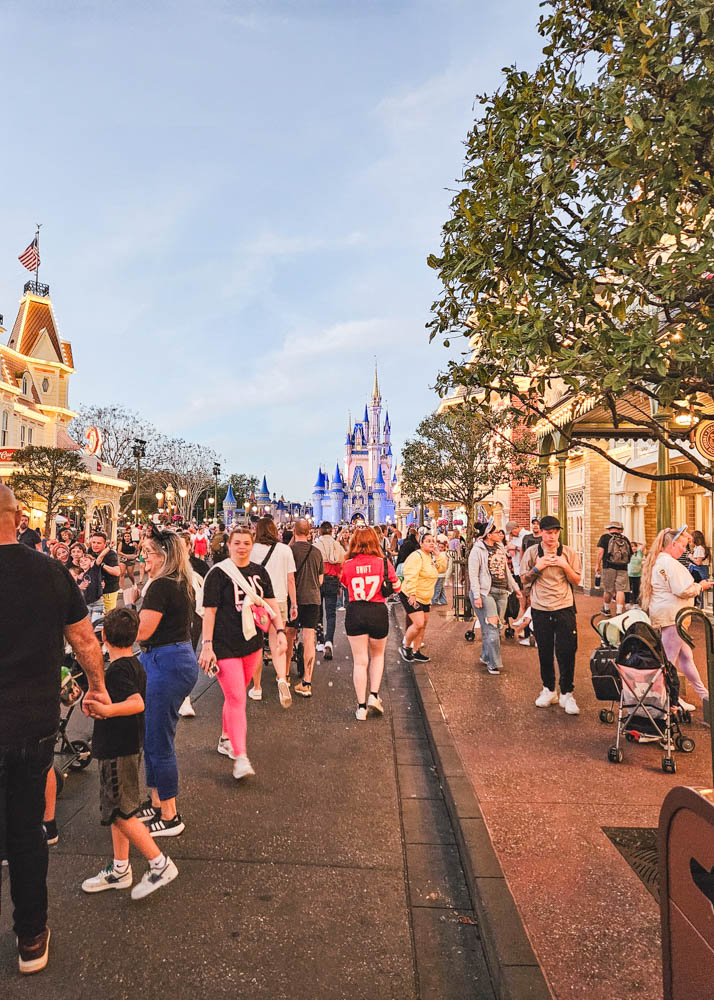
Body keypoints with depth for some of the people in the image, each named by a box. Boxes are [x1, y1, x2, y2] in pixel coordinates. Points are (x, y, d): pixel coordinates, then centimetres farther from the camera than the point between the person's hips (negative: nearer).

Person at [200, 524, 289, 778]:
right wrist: (207, 646, -12)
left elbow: (271, 605, 10)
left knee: (236, 694, 18)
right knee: (236, 698, -8)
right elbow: (209, 612, -9)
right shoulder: (218, 573, -8)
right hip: (225, 646, -5)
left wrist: (281, 631, -1)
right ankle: (240, 758, -4)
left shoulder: (259, 572, 7)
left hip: (252, 643, 5)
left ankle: (226, 739, 38)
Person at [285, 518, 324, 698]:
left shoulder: (290, 550, -7)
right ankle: (307, 683, -3)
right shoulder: (317, 552, 5)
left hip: (294, 597, -2)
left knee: (290, 636, 15)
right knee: (309, 639, 0)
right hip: (313, 598, 2)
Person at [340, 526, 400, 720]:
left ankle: (361, 707, 10)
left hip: (354, 612, 0)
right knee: (377, 655, 23)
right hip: (377, 611, 0)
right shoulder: (383, 562, -5)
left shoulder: (348, 565, -4)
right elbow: (396, 588, 3)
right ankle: (374, 695, 12)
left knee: (360, 661, 7)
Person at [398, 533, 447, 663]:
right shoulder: (416, 556, -17)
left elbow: (442, 569, 5)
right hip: (411, 597, -9)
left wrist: (440, 553, -3)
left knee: (422, 625, 13)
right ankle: (405, 647, 5)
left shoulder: (432, 557, 12)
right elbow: (411, 576, -23)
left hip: (425, 598, 9)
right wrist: (412, 594, -27)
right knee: (419, 624, -16)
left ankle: (416, 651, 25)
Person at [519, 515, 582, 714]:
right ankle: (548, 690, 25)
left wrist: (565, 566, -13)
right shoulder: (531, 552, 2)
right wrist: (537, 567, -11)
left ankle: (567, 694, 9)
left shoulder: (569, 553, 2)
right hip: (540, 609, 1)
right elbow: (524, 580, 6)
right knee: (544, 652, 9)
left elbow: (577, 580, 4)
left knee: (567, 652, -3)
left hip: (564, 608, -1)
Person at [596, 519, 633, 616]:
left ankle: (606, 609, 28)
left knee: (608, 590, 11)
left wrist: (598, 565, -5)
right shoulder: (625, 539, 13)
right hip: (623, 568, 2)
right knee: (620, 590, 0)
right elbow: (630, 555, 15)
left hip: (609, 567, -1)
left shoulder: (605, 537, 3)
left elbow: (600, 551, -9)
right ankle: (619, 612, -9)